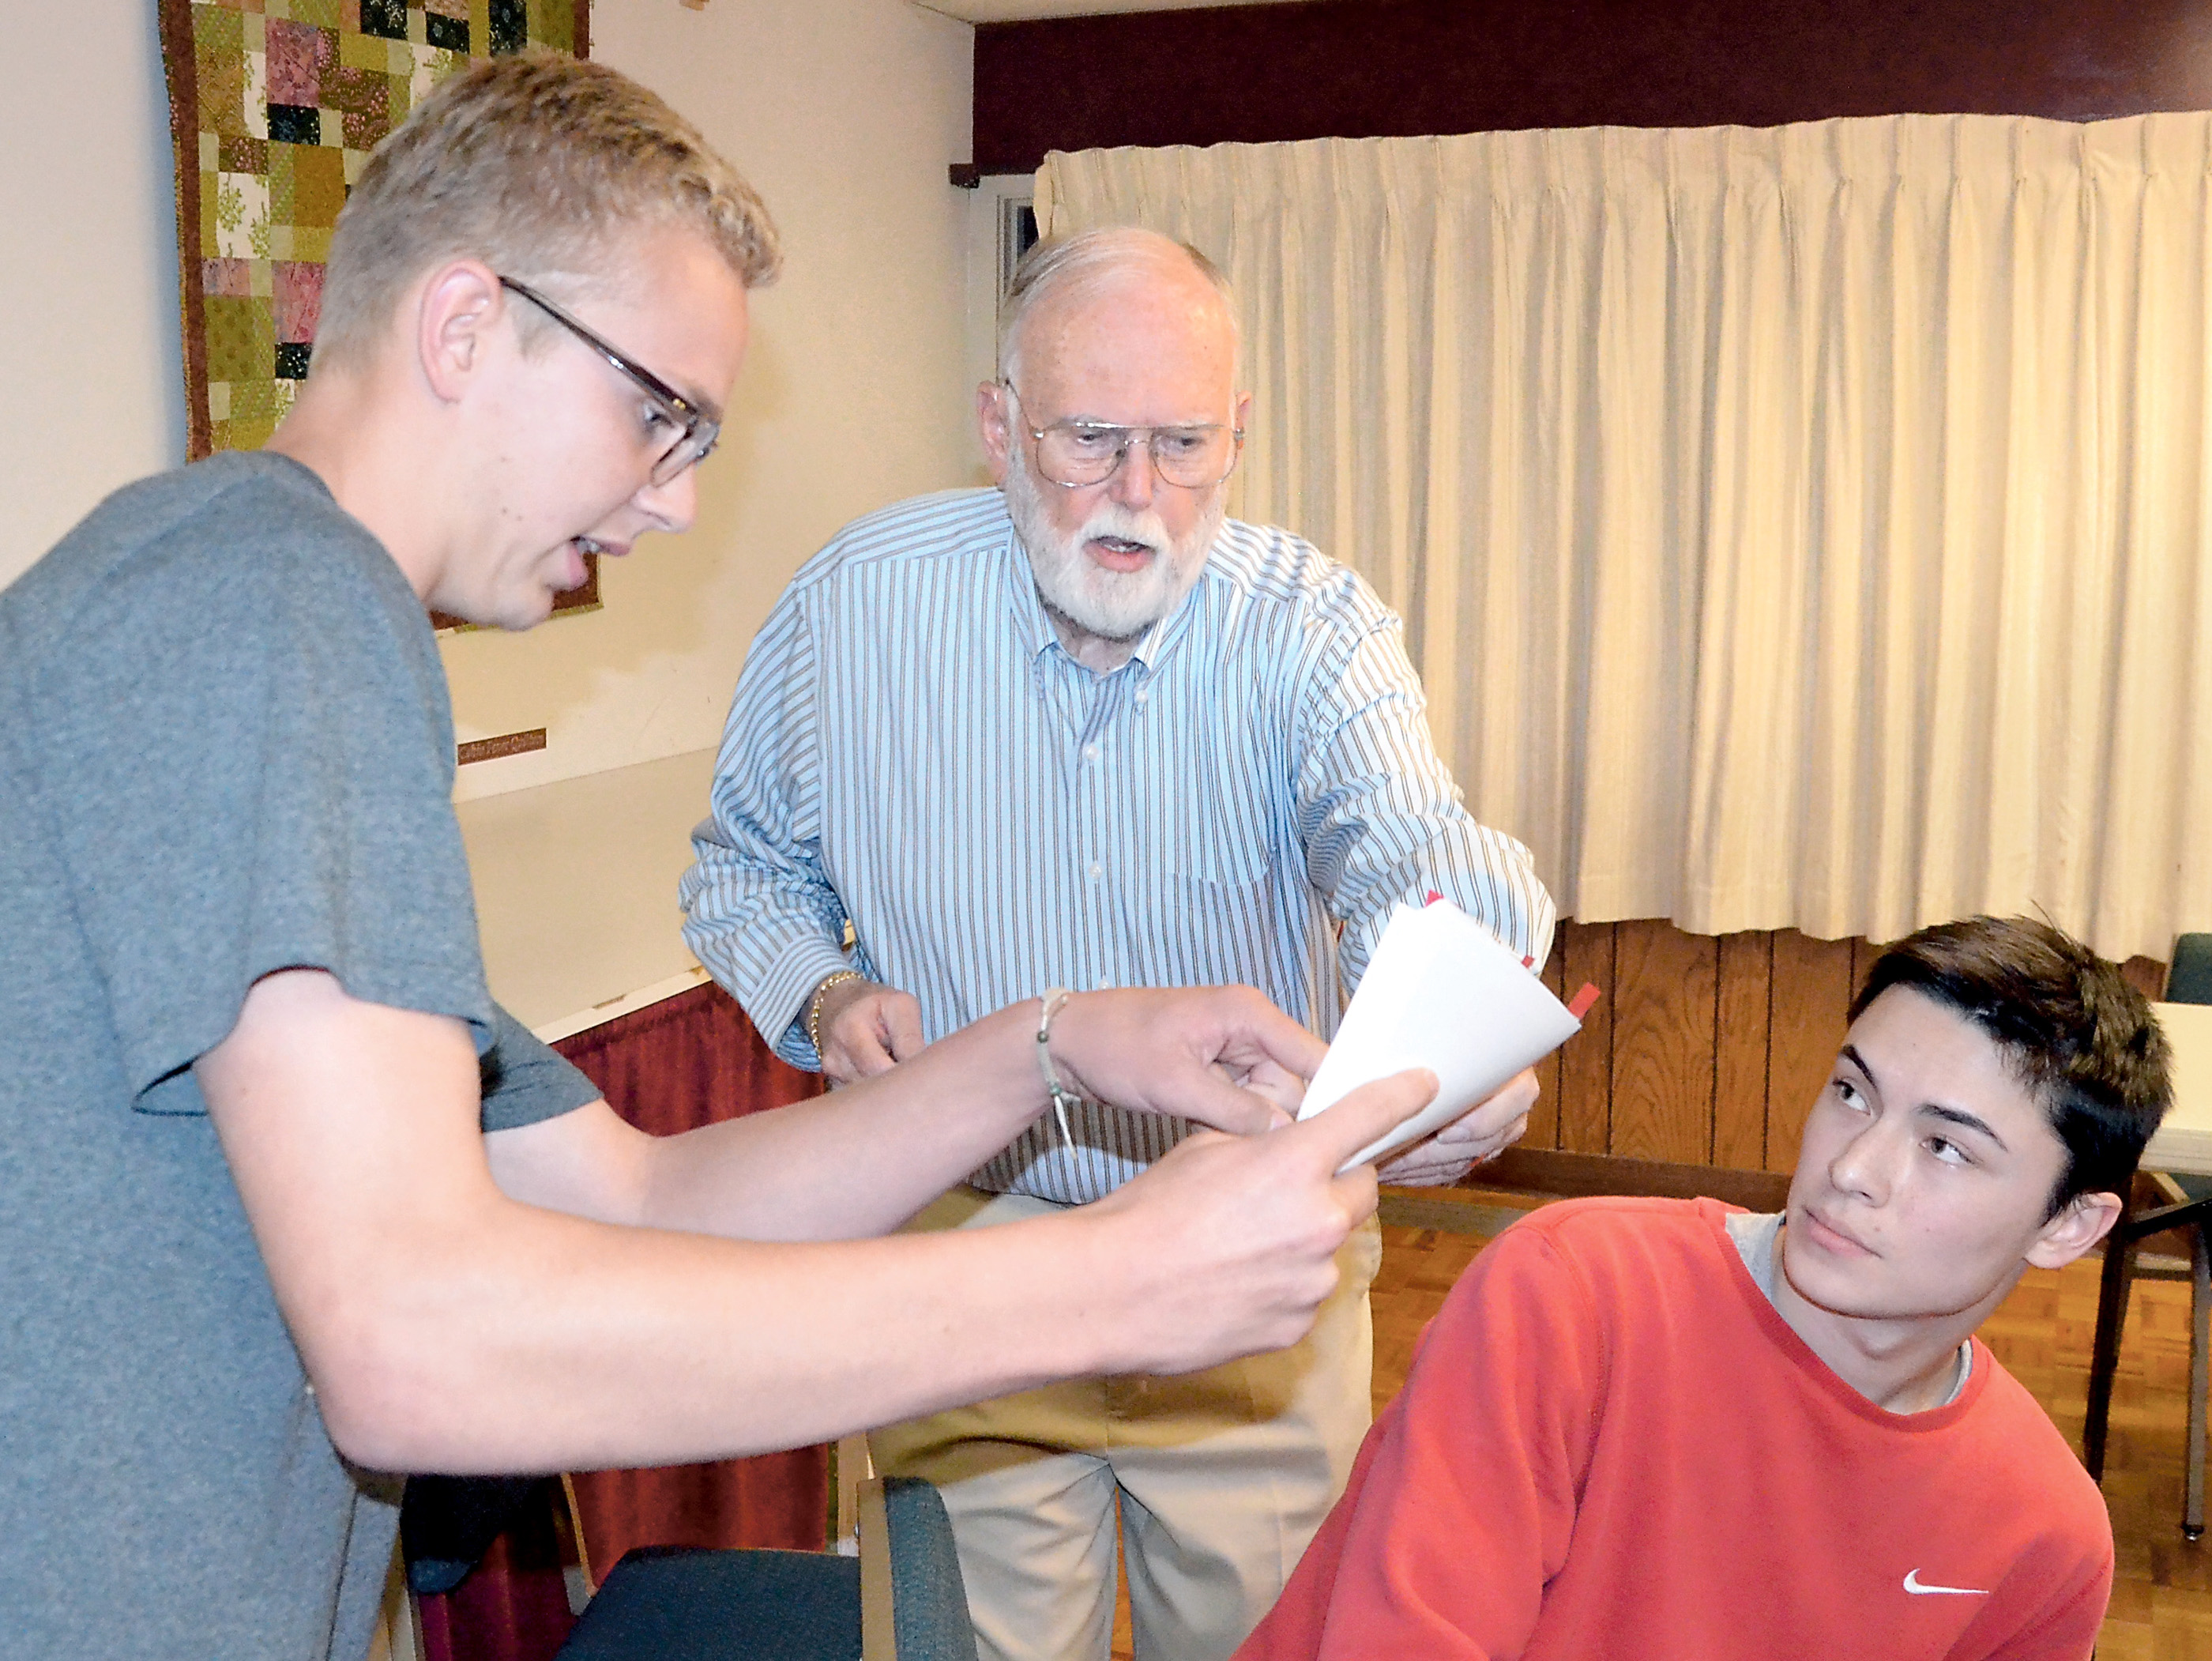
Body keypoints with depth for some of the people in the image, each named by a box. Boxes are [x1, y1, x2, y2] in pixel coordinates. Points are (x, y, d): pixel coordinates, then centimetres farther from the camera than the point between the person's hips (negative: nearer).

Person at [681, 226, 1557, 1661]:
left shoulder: (1313, 624, -14)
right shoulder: (859, 604, -10)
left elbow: (1414, 847, -34)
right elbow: (748, 864, 6)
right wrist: (823, 996, -16)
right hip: (969, 1236, 0)